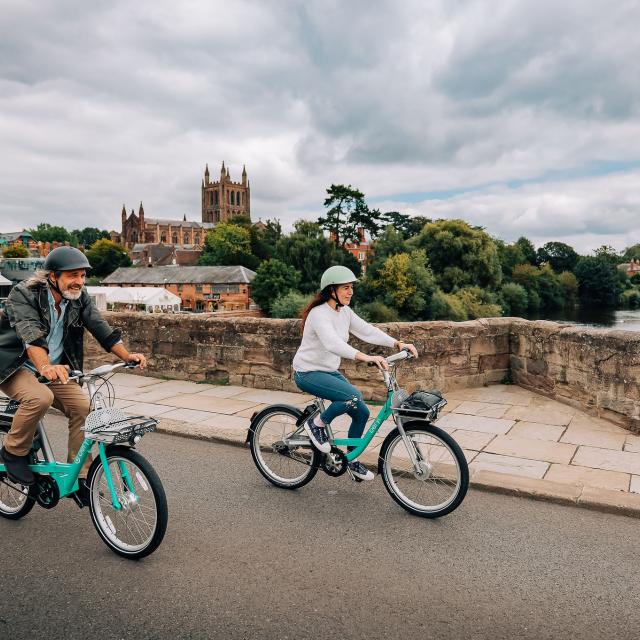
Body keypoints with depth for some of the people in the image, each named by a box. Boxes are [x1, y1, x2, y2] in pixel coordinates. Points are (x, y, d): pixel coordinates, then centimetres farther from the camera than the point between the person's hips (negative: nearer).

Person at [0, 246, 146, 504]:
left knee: (82, 406, -16)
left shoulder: (79, 297, -5)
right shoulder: (23, 294, -20)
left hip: (54, 368, 5)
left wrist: (127, 356, -29)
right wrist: (45, 367, -56)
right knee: (40, 397, -34)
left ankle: (79, 477, -3)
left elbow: (100, 327, -14)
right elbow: (30, 335, -37)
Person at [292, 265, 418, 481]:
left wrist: (398, 344, -15)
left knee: (362, 412, 1)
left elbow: (367, 330, -2)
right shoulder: (319, 314, -23)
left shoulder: (344, 311, 3)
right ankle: (317, 424, -5)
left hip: (330, 371, 8)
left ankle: (352, 459, 21)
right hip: (308, 373, -8)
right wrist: (365, 357, -53)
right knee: (354, 396, -29)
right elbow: (333, 343, -40)